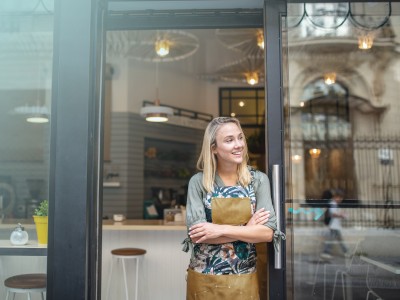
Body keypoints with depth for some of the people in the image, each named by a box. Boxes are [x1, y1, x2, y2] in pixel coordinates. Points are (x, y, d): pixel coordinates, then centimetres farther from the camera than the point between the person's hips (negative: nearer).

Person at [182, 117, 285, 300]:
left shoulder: (258, 180, -3)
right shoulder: (198, 182, -7)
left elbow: (268, 231, -12)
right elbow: (197, 234, -15)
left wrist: (220, 230, -19)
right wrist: (246, 229, -15)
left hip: (243, 280, 1)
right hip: (204, 279, -1)